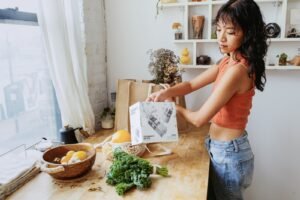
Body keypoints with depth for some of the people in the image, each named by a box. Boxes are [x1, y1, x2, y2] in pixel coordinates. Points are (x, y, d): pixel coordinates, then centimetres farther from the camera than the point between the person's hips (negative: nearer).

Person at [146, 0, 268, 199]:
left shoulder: (237, 70, -28)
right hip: (224, 147, 9)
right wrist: (166, 93, -15)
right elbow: (192, 84, 4)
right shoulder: (228, 62, 2)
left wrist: (177, 108, -4)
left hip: (228, 151, -9)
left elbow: (200, 119, -25)